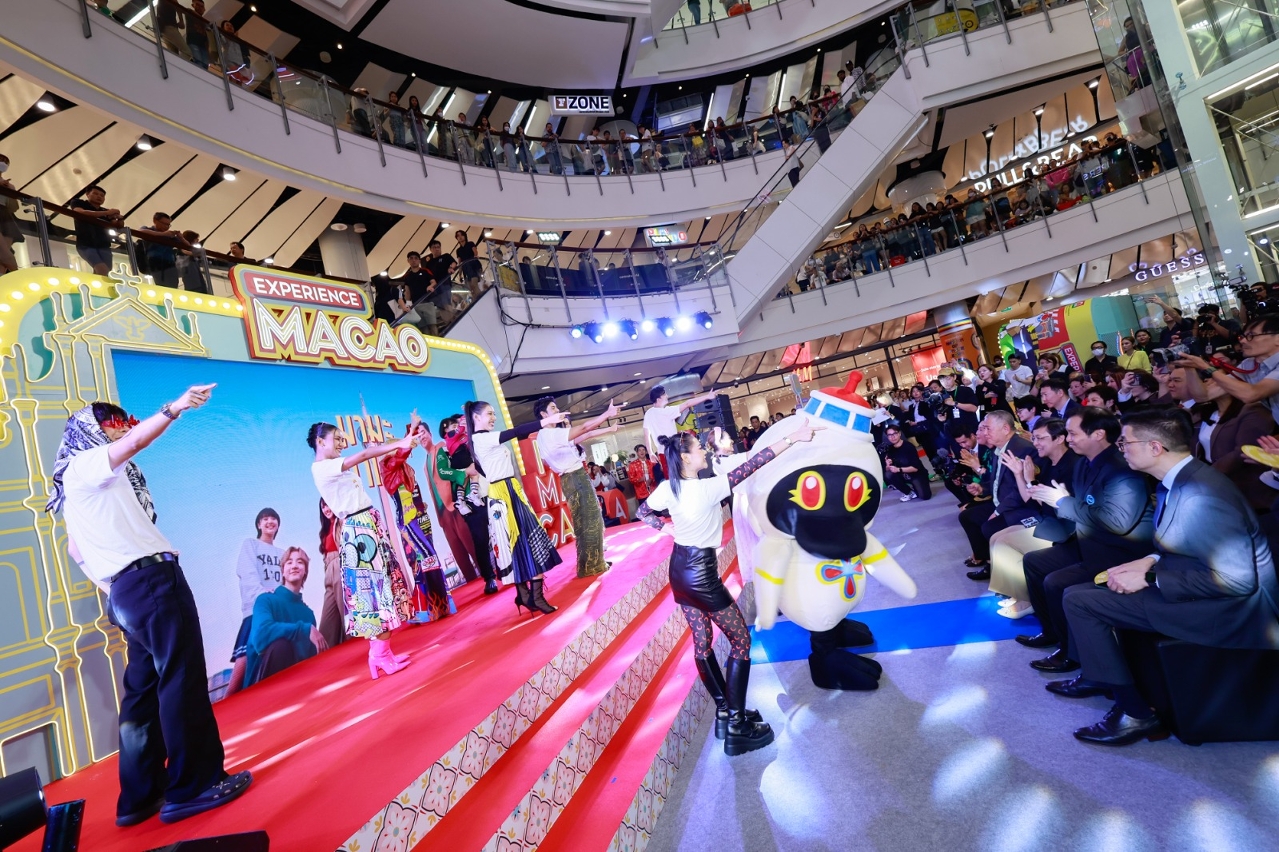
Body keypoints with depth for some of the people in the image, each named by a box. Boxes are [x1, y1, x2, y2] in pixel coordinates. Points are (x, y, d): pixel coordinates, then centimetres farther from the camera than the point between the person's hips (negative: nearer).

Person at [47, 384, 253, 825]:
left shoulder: (74, 484, 25)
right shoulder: (87, 464, -2)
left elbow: (76, 549, 26)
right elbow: (139, 440, -19)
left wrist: (110, 586, 21)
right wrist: (176, 407, -15)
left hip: (127, 591, 10)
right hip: (149, 580, -10)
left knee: (145, 688, 12)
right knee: (182, 681, -8)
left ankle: (140, 796, 17)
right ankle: (193, 786, -3)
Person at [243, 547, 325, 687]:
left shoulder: (308, 612, 11)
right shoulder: (266, 600, -4)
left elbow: (311, 655, 8)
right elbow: (262, 633, -25)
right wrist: (305, 629, -25)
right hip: (263, 685, -3)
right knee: (280, 645, -31)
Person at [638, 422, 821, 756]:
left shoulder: (667, 488, -4)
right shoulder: (708, 488, -24)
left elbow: (643, 512, 12)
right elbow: (749, 467, -28)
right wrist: (792, 439, -29)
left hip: (679, 568, 8)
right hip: (701, 572, -8)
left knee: (701, 642, 15)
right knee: (741, 640, 4)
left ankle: (724, 711, 27)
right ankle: (736, 726, 6)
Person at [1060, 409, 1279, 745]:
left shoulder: (1201, 495, -26)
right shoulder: (1177, 479, 4)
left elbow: (1237, 579, -27)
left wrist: (1149, 578, -21)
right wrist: (1149, 561, -2)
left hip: (1231, 608, -10)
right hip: (1201, 587, 10)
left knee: (1079, 601, -16)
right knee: (1083, 590, 11)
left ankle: (1134, 712, -5)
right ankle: (1099, 676, 22)